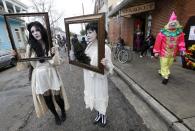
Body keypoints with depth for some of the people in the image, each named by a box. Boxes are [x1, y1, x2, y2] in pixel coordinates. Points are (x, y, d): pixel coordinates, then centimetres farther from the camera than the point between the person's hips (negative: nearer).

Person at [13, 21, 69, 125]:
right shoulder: (30, 46, -4)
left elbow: (56, 62, -7)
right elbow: (26, 63, 4)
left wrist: (54, 54, -25)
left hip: (51, 74, -1)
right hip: (39, 76, 1)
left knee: (57, 96, 6)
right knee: (47, 98, 15)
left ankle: (63, 111, 39)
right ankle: (55, 115, 42)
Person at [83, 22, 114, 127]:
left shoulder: (105, 48, -20)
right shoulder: (88, 47, -1)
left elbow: (109, 68, -18)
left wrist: (105, 64, -38)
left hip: (99, 78, -6)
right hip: (89, 77, 6)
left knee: (100, 97, 15)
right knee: (93, 96, 23)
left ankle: (103, 116, 47)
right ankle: (98, 114, 51)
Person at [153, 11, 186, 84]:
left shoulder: (179, 32, 1)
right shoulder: (163, 32, -13)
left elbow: (181, 41, 5)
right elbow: (158, 42, -11)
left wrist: (182, 49, -8)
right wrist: (156, 51, -10)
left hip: (173, 53, 5)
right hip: (164, 52, -4)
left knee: (169, 64, 17)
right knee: (164, 64, -1)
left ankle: (161, 71, 39)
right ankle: (165, 77, 10)